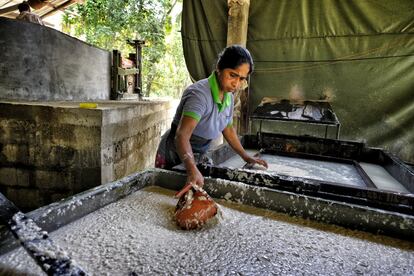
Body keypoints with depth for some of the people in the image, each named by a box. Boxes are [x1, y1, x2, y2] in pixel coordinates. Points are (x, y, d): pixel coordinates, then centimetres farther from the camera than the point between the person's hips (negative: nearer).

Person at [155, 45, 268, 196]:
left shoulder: (229, 97, -5)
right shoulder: (200, 94, -30)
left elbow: (228, 128, 11)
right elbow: (182, 135, -42)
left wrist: (246, 156, 11)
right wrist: (192, 171, -57)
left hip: (198, 156, 7)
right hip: (174, 157, -7)